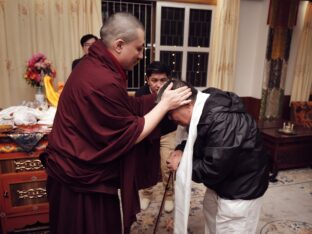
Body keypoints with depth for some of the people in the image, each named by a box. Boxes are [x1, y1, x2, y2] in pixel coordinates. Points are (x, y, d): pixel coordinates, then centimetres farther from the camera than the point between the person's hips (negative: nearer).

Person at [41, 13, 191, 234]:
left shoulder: (94, 65, 2)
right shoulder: (103, 82, -30)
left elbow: (128, 107, 8)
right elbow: (132, 135, -20)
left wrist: (160, 97, 1)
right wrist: (165, 104, -13)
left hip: (82, 171, 9)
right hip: (81, 180, -9)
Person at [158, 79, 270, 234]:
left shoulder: (222, 120, -36)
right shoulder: (203, 107, -6)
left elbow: (213, 170, -32)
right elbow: (199, 141, 10)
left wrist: (182, 164, -19)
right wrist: (183, 150, -9)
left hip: (241, 189, -9)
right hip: (220, 180, 9)